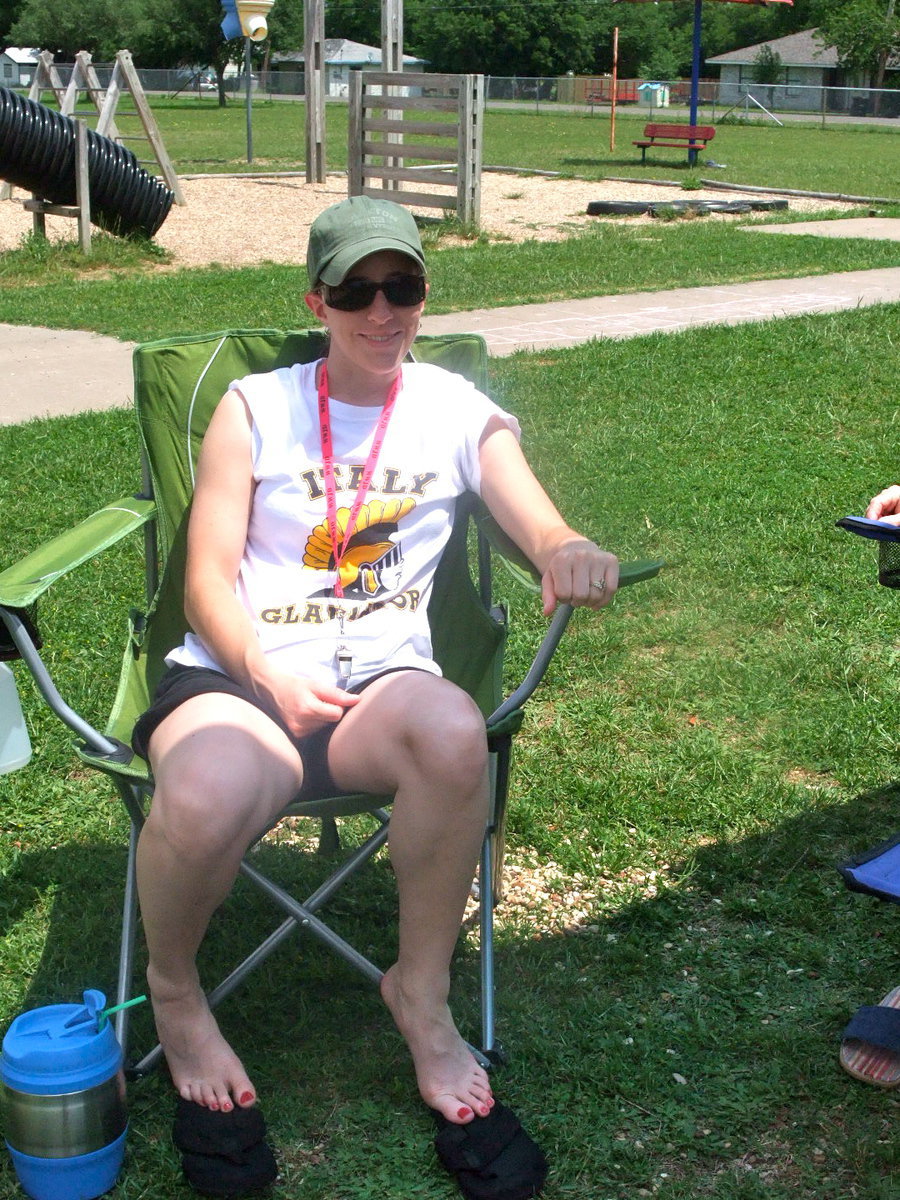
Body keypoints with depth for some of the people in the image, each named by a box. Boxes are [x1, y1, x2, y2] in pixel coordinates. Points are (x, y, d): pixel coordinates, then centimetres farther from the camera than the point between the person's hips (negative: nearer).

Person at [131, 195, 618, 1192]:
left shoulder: (458, 412, 14)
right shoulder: (253, 408, 12)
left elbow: (540, 525, 2)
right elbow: (208, 581, 5)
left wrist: (570, 551, -25)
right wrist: (270, 671, -16)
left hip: (381, 677, 1)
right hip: (236, 673, -1)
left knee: (454, 730, -38)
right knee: (205, 801, -38)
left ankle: (421, 992, -11)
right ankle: (173, 989, -1)